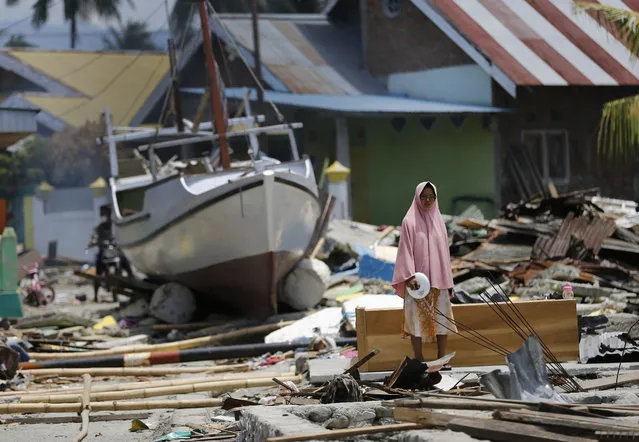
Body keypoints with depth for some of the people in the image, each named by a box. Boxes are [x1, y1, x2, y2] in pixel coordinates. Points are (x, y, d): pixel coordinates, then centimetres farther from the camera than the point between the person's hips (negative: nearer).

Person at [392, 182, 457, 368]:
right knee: (417, 318, -1)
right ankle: (418, 359, 6)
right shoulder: (410, 221, -4)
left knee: (442, 319, 1)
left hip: (438, 279, 4)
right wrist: (410, 276, -19)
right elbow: (406, 250, -8)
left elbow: (444, 252, 13)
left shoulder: (439, 221, 10)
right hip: (417, 279, -4)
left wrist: (448, 281, 11)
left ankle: (442, 359, 7)